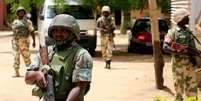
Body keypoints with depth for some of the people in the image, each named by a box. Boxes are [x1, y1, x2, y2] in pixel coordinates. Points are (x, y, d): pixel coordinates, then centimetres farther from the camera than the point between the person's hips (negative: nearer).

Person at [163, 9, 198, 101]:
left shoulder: (188, 30, 11)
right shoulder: (173, 32, -9)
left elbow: (192, 46, 14)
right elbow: (165, 47, -17)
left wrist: (193, 56, -6)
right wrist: (181, 51, -25)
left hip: (190, 64, 7)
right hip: (179, 64, -6)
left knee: (192, 87, 11)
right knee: (179, 87, 1)